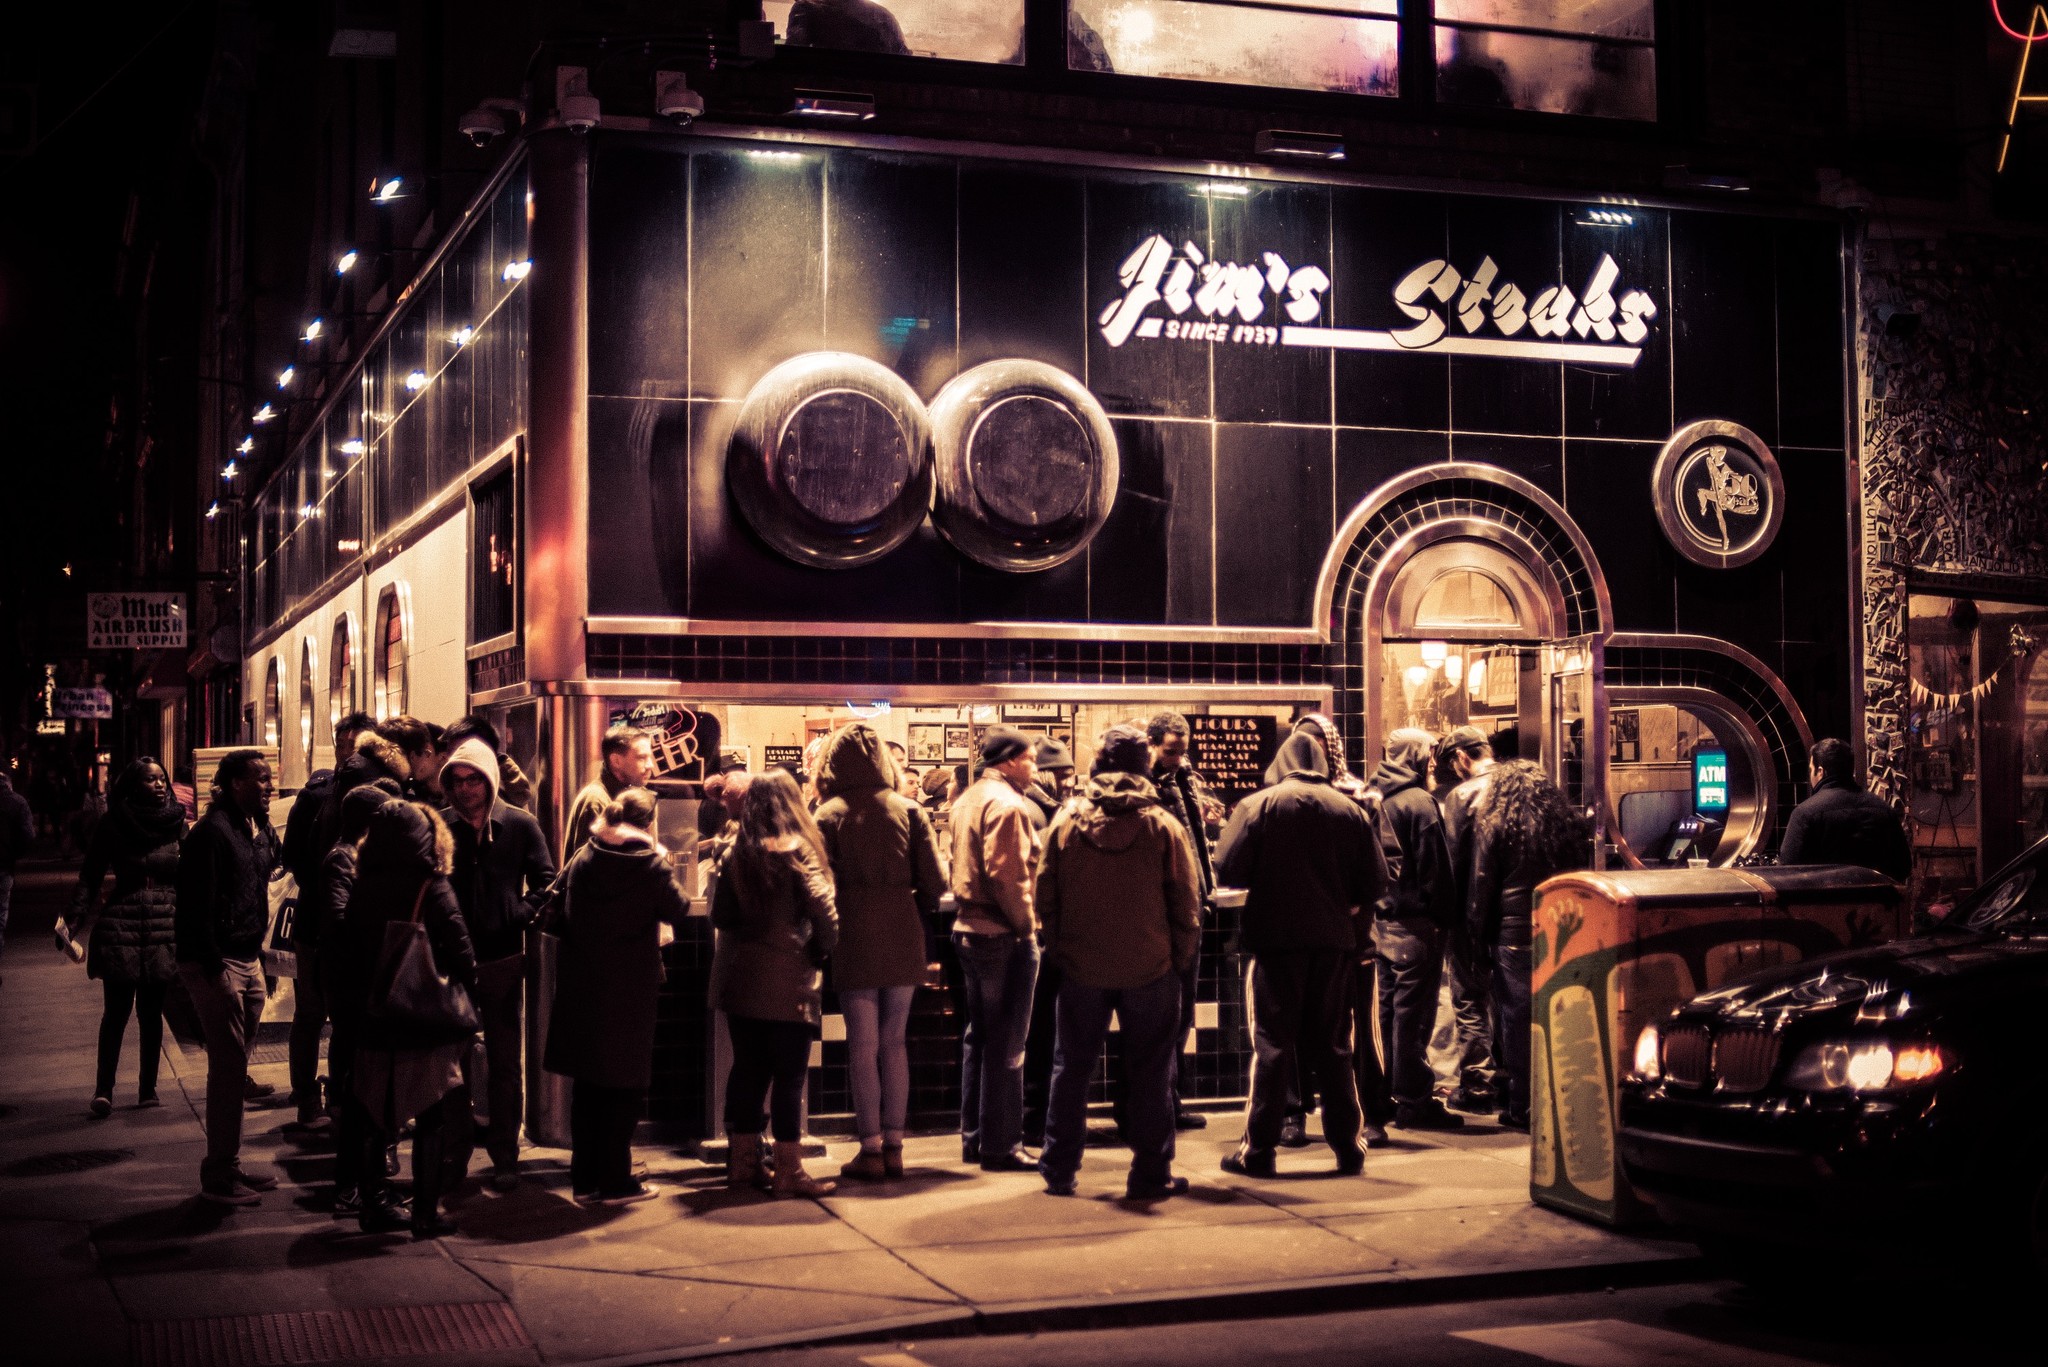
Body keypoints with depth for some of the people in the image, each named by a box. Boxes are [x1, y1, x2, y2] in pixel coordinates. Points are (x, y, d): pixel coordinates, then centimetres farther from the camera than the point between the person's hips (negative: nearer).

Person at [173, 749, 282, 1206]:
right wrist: (212, 966, -20)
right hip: (217, 964, -9)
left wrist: (256, 953, 15)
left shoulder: (258, 830, 13)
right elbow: (198, 904, -19)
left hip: (248, 961, 9)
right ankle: (219, 1175, 2)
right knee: (228, 1068, -5)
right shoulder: (212, 832, -15)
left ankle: (229, 1166, 23)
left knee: (233, 1066, 14)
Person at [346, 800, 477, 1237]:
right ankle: (426, 1212, 4)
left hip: (374, 1024, 4)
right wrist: (467, 989, 5)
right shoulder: (432, 889, -11)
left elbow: (351, 959, 7)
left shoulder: (362, 890, 1)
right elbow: (461, 953, -11)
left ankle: (375, 1204, 19)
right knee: (435, 1119, 4)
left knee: (377, 1118, 14)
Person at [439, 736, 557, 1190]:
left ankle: (505, 1155, 14)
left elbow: (546, 881, 2)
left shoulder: (520, 826, -1)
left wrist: (519, 916, -11)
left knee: (504, 1063, 6)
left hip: (502, 960, -1)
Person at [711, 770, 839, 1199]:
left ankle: (743, 1162, 18)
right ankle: (788, 1171, 2)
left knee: (748, 1068, 13)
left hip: (738, 977, 5)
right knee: (789, 1074, 1)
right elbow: (823, 910, -15)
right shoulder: (797, 851, -9)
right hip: (785, 979, -5)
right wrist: (822, 950, 0)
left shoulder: (736, 853, 5)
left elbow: (720, 915, 8)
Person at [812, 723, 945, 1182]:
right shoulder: (909, 810, 4)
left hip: (855, 940, -2)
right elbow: (935, 882, -1)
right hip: (903, 938, 3)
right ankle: (893, 1146, 13)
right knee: (894, 1043, 12)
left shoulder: (828, 815, -3)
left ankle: (871, 1150, 3)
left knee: (863, 1047, 3)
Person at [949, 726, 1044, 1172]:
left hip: (969, 930, 9)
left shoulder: (966, 799, 14)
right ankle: (999, 1146, 1)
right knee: (1005, 1045, -3)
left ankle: (974, 1138, 22)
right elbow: (1007, 875, -23)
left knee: (978, 1038, 16)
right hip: (1004, 936, -9)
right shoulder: (1006, 804, -16)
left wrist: (969, 912, 14)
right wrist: (1026, 925, -14)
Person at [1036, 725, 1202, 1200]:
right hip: (1150, 966, -2)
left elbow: (1046, 894, 1)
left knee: (1072, 1067, 12)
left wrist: (1056, 949, 11)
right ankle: (1150, 1173, 9)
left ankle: (1059, 1170, 16)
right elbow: (1186, 902, -3)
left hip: (1082, 966, 2)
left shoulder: (1065, 822, -3)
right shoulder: (1163, 826, -7)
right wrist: (1181, 957, 7)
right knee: (1149, 1071, 6)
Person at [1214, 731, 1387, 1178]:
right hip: (1334, 939, 3)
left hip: (1276, 937, -3)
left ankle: (1258, 1150, 3)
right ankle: (1348, 1147, 15)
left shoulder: (1258, 805, -4)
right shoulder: (1350, 810, 4)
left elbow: (1229, 869, -9)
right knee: (1333, 1045, 12)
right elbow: (1374, 883, 3)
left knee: (1272, 1044, 2)